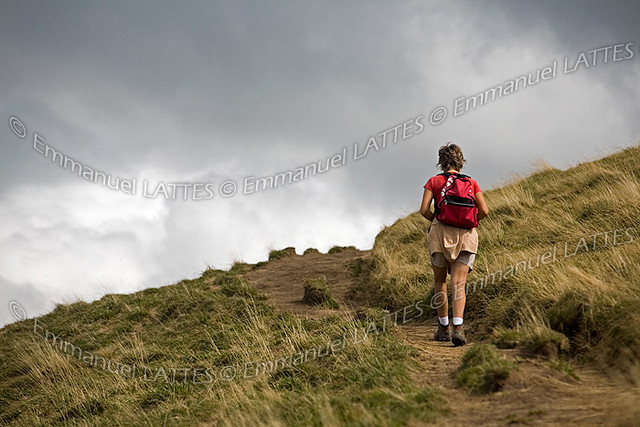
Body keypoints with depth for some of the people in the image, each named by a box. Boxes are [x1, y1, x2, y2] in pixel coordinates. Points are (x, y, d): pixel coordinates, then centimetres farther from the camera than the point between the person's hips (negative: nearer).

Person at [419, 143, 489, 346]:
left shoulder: (434, 181, 4)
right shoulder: (471, 183, 9)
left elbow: (424, 210, -4)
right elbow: (484, 210, 2)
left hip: (441, 233, -1)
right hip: (465, 235, 1)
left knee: (440, 282, 17)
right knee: (458, 284, -5)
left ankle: (443, 329, 19)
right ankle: (457, 328, -24)